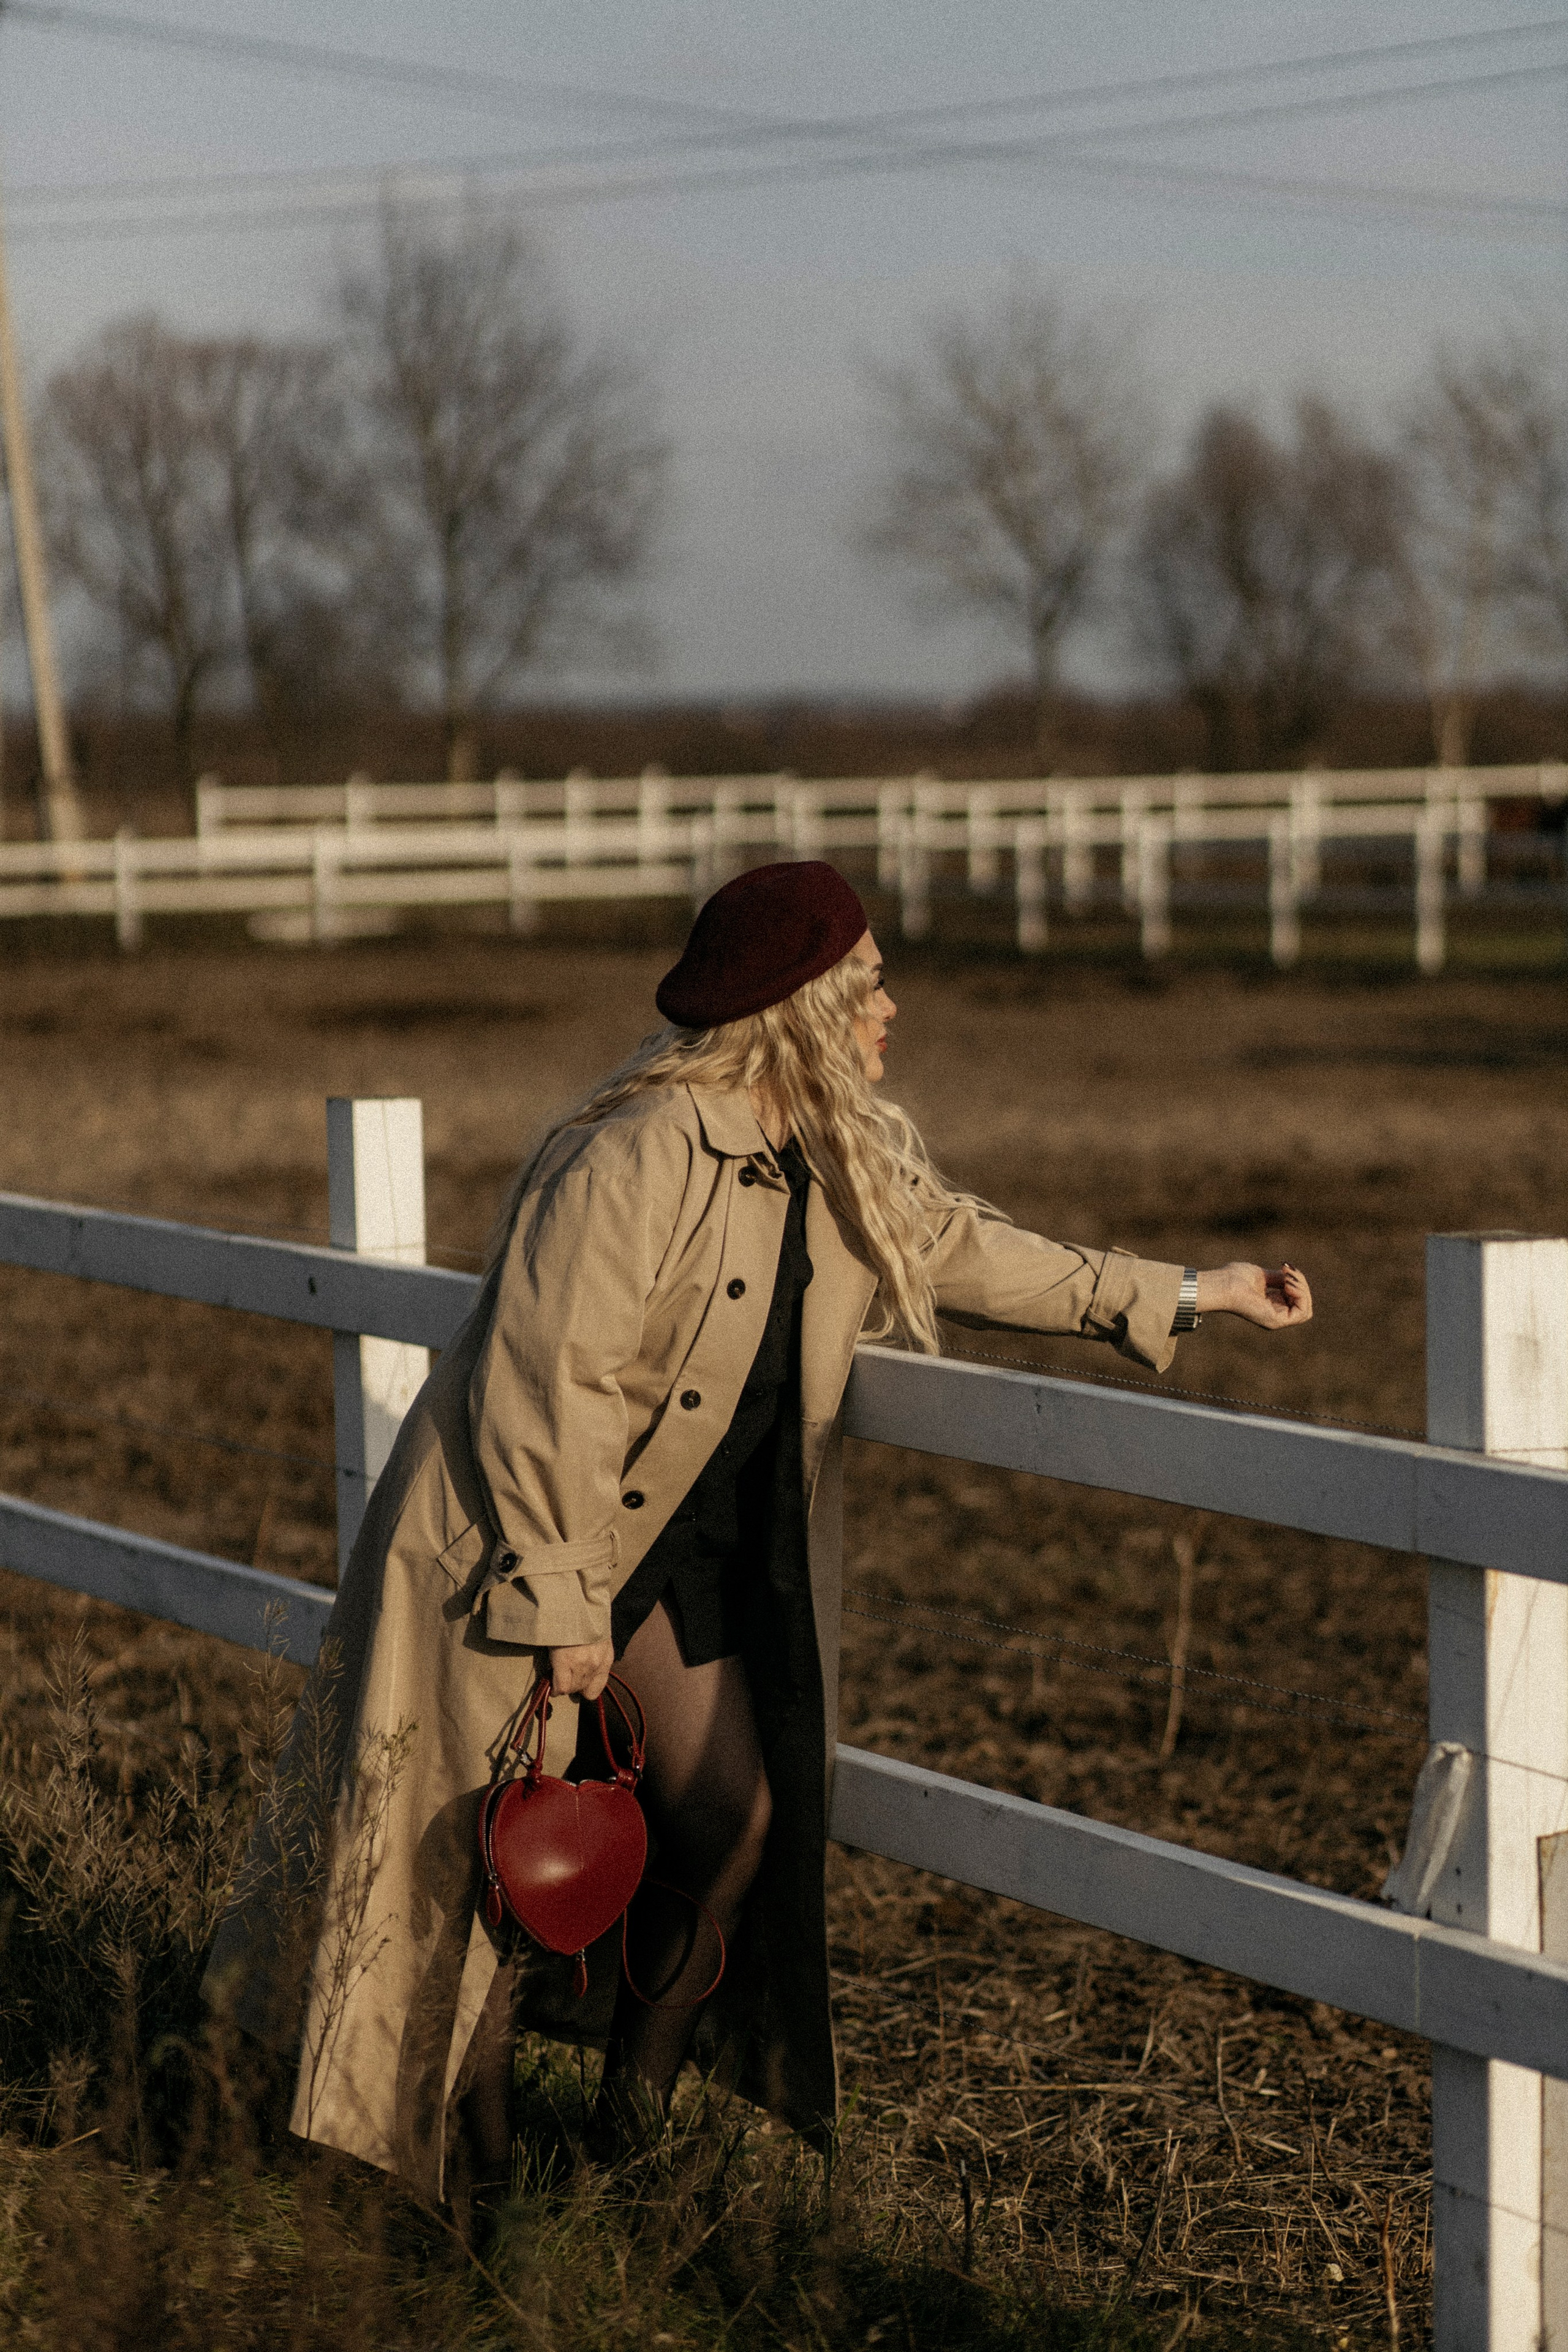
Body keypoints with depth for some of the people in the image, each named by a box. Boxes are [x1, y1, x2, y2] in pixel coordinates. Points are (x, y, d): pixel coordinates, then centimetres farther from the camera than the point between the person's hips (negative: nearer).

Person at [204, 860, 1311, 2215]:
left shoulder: (846, 1162, 1)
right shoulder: (639, 1158, -25)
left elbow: (961, 1250, 17)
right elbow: (544, 1384, -24)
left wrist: (1188, 1295, 14)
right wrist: (560, 1607, -22)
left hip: (682, 1544, 7)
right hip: (522, 1531, -7)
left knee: (738, 1820, -1)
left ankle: (640, 2097, 20)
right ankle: (467, 2119, 19)